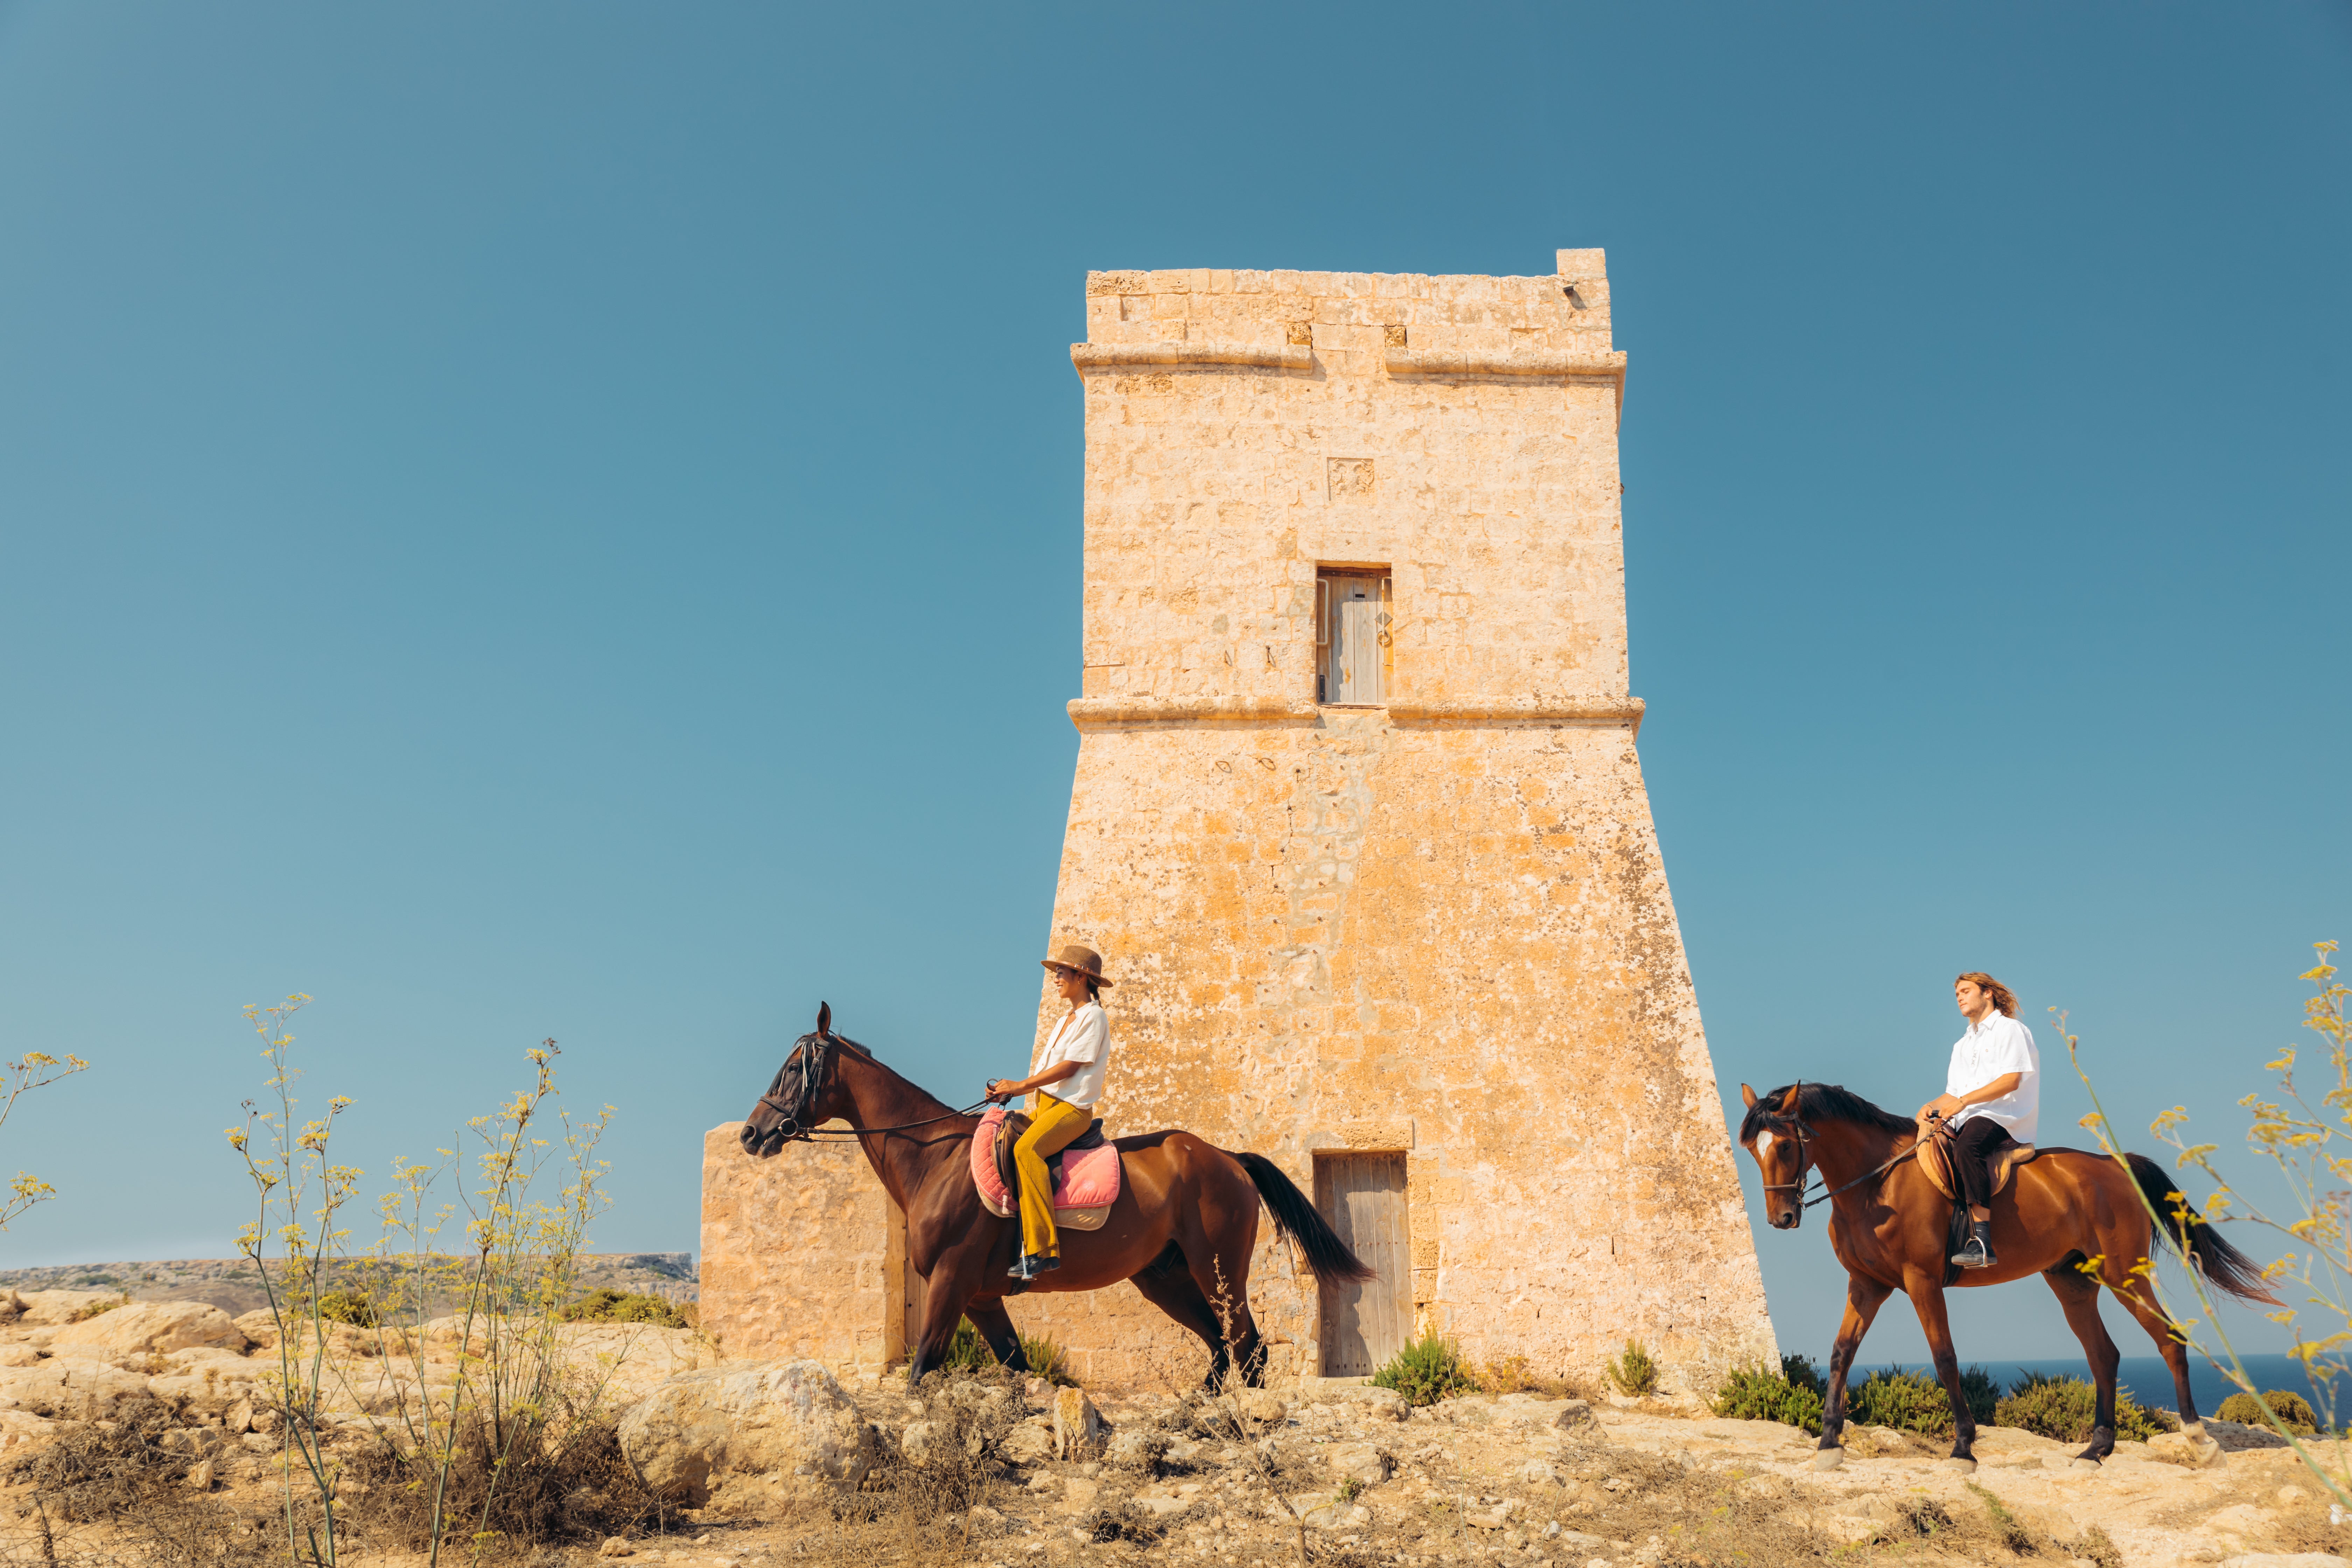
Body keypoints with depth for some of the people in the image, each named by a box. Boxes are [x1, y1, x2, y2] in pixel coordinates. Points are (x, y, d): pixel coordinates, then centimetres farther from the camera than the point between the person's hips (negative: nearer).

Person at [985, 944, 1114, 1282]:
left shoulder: (1093, 1017, -6)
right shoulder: (1067, 1020, 23)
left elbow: (1069, 1067, -14)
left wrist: (1020, 1086, -13)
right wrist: (1009, 1090, 5)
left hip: (1072, 1108, -10)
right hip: (1044, 1104, 10)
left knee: (1026, 1149, -33)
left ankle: (1042, 1249, -36)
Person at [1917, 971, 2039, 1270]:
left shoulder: (2010, 1030, 5)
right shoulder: (1963, 1045, 29)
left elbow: (2011, 1080, -11)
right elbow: (1953, 1093, 23)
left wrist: (1963, 1101, -19)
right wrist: (1932, 1106, -1)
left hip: (2005, 1118, -9)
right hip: (1965, 1121, 9)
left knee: (1967, 1147, -38)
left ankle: (1982, 1242, -45)